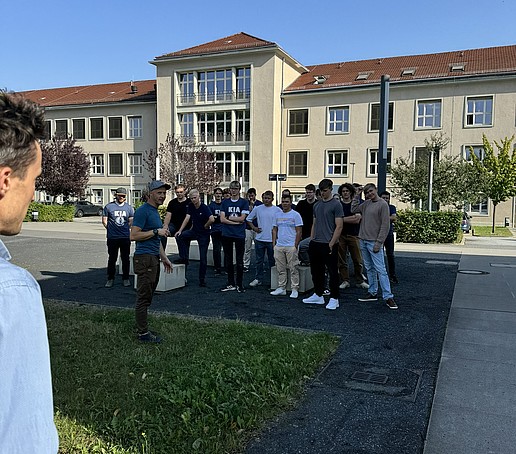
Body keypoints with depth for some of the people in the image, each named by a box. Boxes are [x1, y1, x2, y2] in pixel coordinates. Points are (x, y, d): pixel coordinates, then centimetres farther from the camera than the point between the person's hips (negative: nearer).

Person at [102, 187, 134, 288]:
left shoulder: (129, 207, 8)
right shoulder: (109, 206, 2)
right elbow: (104, 221, 5)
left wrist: (125, 229, 6)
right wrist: (111, 229, 4)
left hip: (125, 237, 2)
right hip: (112, 238, -2)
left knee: (125, 259, 6)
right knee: (112, 259, 6)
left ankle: (126, 278, 16)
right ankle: (110, 279, 16)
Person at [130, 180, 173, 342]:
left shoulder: (155, 211, 18)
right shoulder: (143, 211, -12)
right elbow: (134, 235, -19)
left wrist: (164, 258, 24)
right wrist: (156, 231, -16)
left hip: (154, 258, 10)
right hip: (145, 258, -10)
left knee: (147, 297, 14)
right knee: (143, 297, -3)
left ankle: (143, 328, 22)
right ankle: (143, 333, 3)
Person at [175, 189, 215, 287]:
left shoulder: (204, 208, -18)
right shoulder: (190, 206, 1)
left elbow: (212, 219, -32)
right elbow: (187, 218, -2)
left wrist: (205, 226, -15)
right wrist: (180, 230, -11)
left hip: (204, 234, -5)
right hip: (194, 231, 5)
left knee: (203, 257, -1)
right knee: (180, 236, -19)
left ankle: (202, 279, 10)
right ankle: (184, 258, -4)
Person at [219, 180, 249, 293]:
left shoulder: (244, 202, 2)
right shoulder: (225, 202, 9)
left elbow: (242, 218, -7)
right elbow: (222, 219, 0)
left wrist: (229, 218, -1)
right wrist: (236, 222, -7)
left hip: (239, 235, -3)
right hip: (226, 234, 3)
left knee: (239, 261, 1)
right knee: (228, 260, 8)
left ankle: (239, 284, 12)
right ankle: (231, 284, 17)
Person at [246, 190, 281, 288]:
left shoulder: (277, 210, -1)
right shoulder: (257, 209, 4)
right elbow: (248, 219, 14)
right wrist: (253, 228, 4)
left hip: (272, 239, -2)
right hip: (259, 239, 2)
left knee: (272, 261, 7)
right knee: (259, 260, 9)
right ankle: (258, 279, 19)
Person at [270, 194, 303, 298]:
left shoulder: (295, 215, -3)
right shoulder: (278, 215, 12)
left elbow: (299, 232, -6)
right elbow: (274, 230, 17)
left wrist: (295, 246, -10)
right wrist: (274, 244, 8)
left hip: (291, 246, -5)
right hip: (279, 246, 5)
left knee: (293, 269, -1)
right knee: (280, 269, 10)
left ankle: (294, 289, 4)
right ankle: (281, 288, 19)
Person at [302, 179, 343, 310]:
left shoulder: (336, 205, -8)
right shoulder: (317, 205, 14)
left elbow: (339, 226, -12)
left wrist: (331, 243, -17)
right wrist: (312, 240, 10)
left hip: (329, 245, -7)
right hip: (316, 244, 7)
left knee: (332, 272, 1)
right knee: (316, 271, 13)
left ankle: (334, 298, 9)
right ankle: (318, 295, 26)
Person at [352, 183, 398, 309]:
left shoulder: (383, 204, -10)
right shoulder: (367, 203, 11)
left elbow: (385, 225, -13)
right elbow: (354, 209, 19)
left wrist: (379, 243, -16)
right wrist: (357, 195, 11)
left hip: (374, 242, -7)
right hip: (363, 241, 7)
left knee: (380, 270, -9)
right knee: (369, 269, 13)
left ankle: (388, 297, -7)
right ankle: (372, 293, 21)